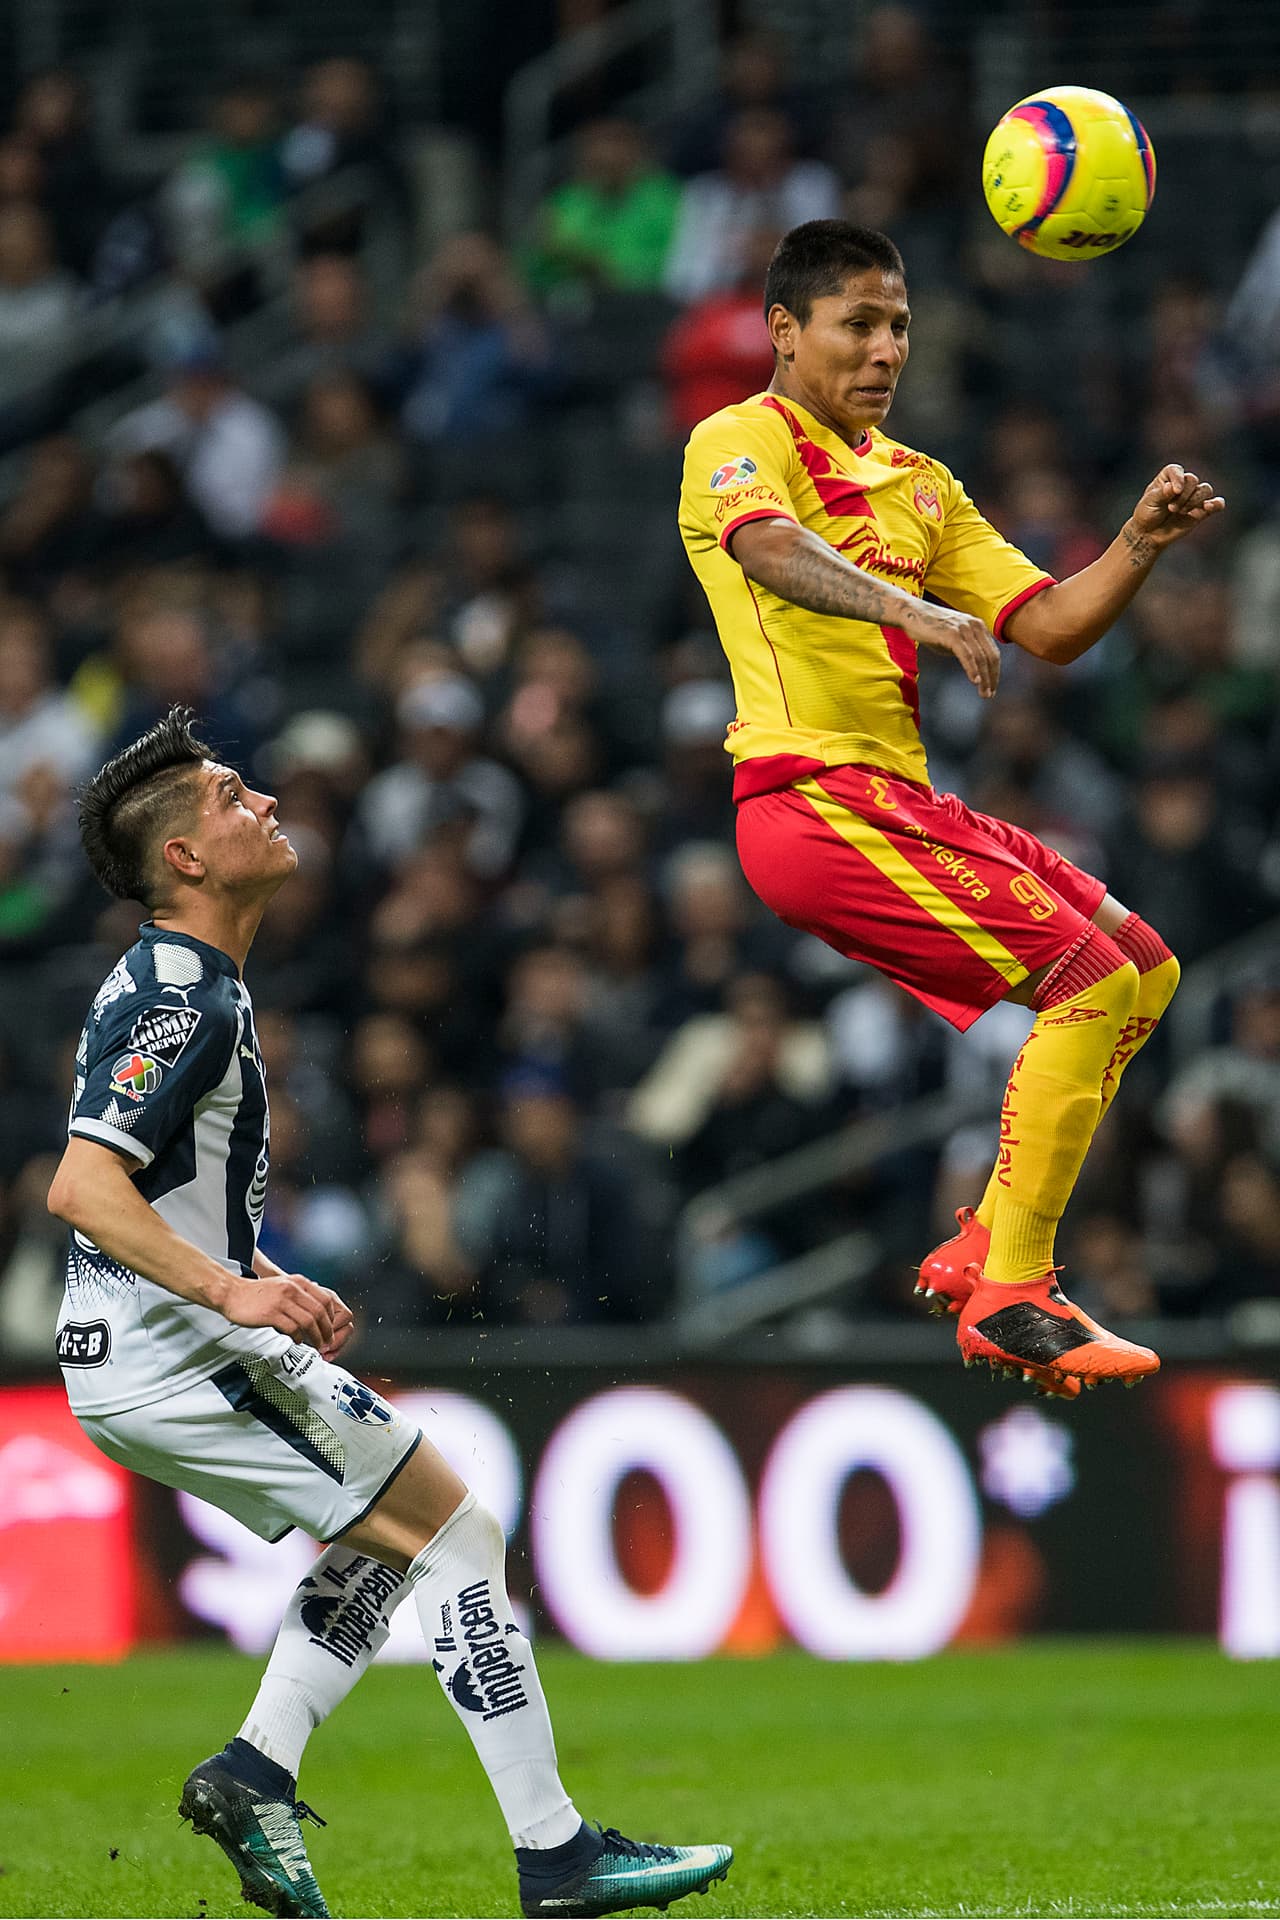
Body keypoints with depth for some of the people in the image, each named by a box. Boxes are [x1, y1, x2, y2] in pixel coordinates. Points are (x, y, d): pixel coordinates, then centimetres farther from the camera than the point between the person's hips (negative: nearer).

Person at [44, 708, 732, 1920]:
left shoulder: (161, 982, 16)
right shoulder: (187, 1002, -17)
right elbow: (80, 1187, -27)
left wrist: (270, 1288, 23)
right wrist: (230, 1290, -35)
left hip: (133, 1362, 10)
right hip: (185, 1360, -10)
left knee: (391, 1535, 20)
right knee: (458, 1534, -6)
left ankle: (256, 1773, 7)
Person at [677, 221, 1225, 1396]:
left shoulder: (917, 485, 22)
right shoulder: (741, 441, -3)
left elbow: (1050, 628, 16)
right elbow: (770, 549, -26)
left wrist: (1141, 546, -2)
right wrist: (910, 610, -44)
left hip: (901, 800, 9)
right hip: (815, 801, -9)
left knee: (1147, 970, 12)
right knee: (1091, 979, -18)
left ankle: (985, 1248, 13)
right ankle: (1008, 1301, -15)